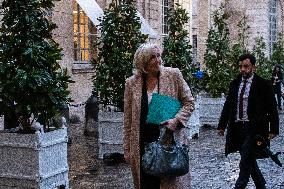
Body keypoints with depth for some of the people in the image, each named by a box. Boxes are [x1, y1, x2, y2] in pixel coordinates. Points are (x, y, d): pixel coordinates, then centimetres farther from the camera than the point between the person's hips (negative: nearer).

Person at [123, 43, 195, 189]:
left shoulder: (173, 75, -1)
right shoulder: (132, 83, 2)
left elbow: (189, 102, 4)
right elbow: (128, 119, 6)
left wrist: (177, 120, -14)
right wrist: (127, 149, 6)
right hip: (142, 145, 1)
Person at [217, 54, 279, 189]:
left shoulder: (263, 85, -5)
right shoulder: (234, 84, 9)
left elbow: (272, 109, -4)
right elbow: (227, 106, 13)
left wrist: (273, 129, -7)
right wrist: (222, 125, 10)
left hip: (253, 129, -5)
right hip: (237, 127, 5)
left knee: (245, 163, -8)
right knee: (249, 161, 14)